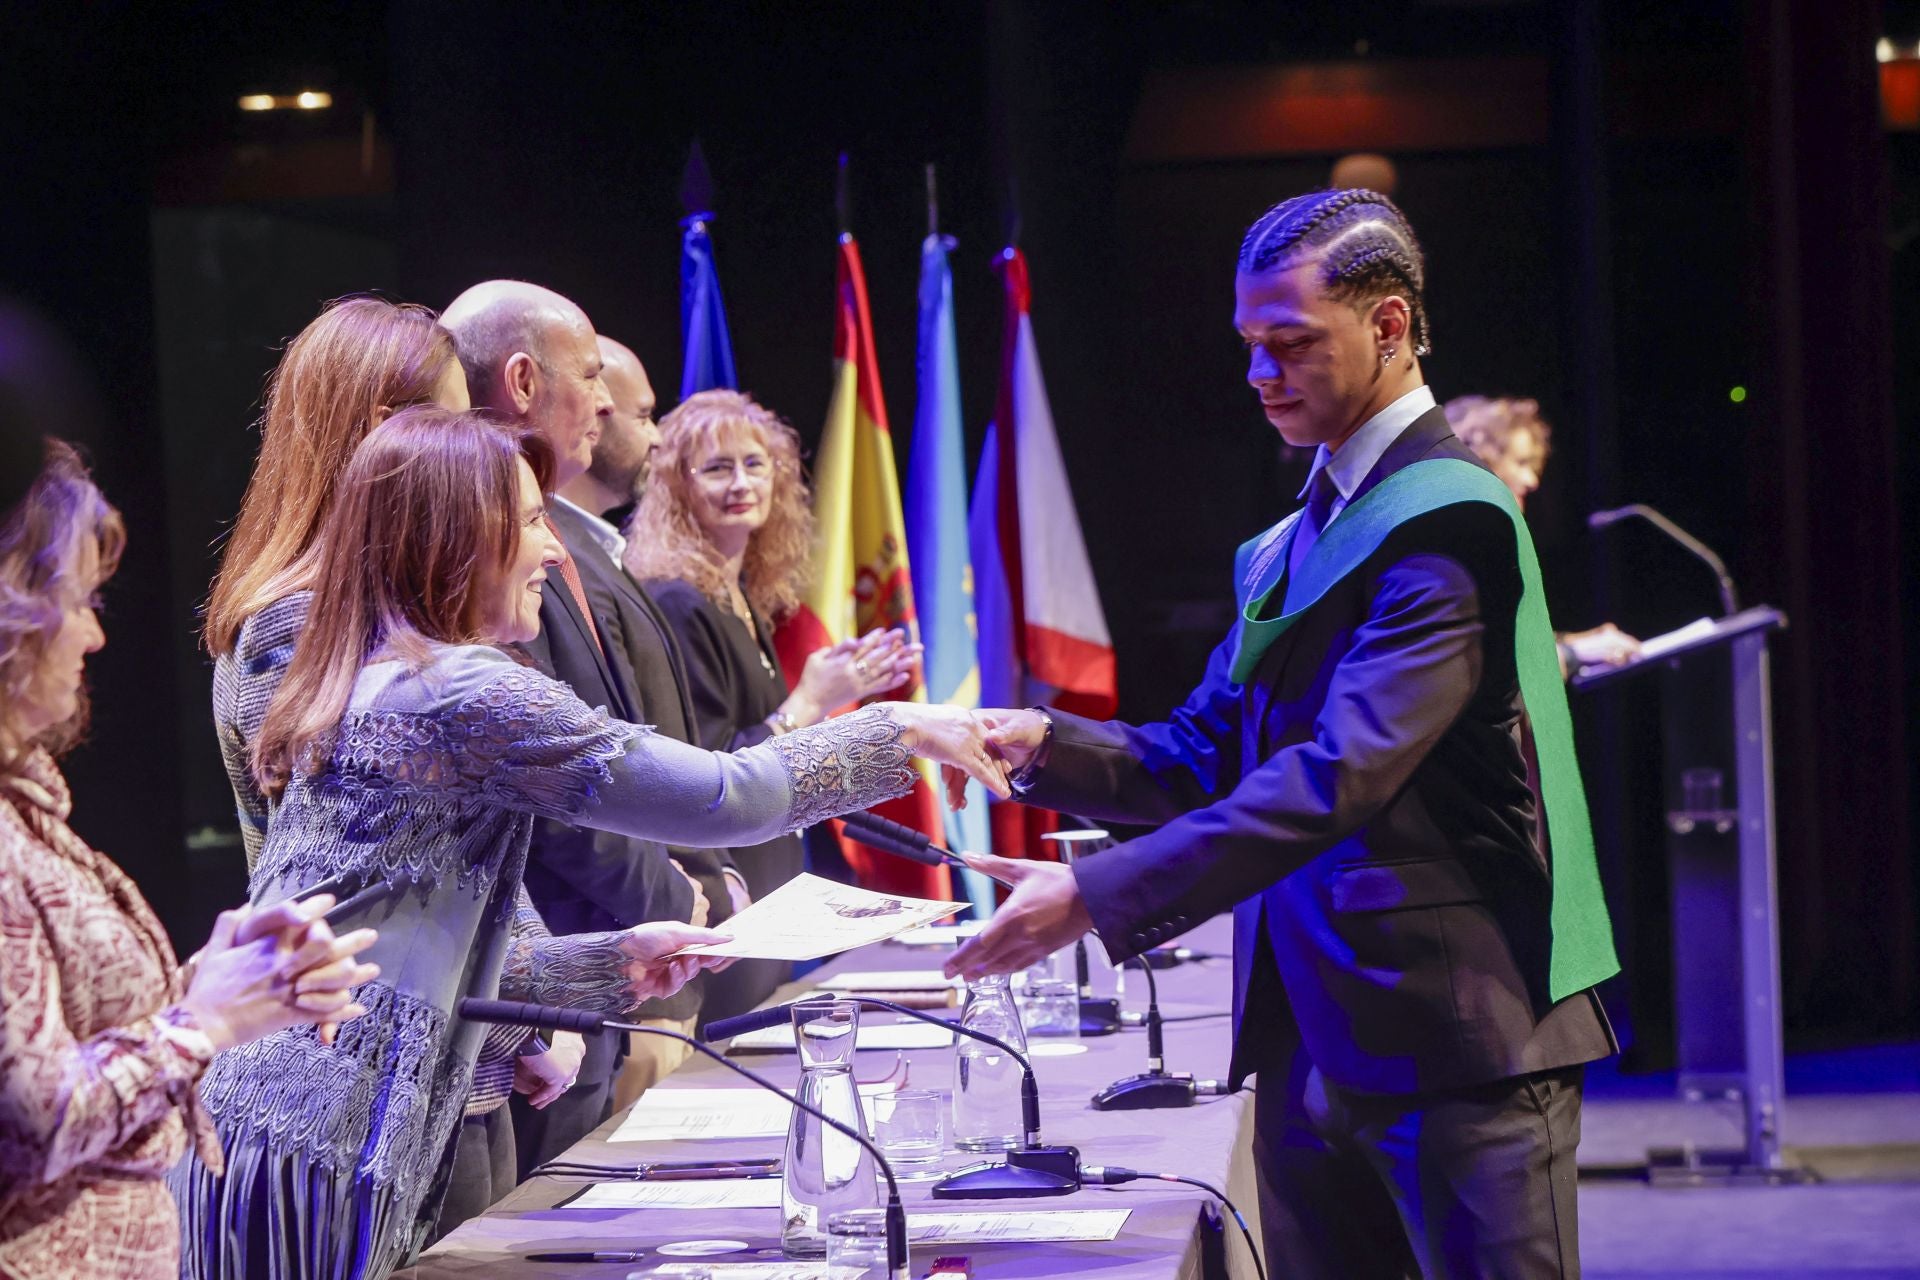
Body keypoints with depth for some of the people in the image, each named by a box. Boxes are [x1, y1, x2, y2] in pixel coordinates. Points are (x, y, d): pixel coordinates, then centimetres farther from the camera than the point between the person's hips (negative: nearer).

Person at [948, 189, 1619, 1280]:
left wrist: (1098, 898, -28)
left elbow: (1341, 774, -24)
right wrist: (1046, 745, -3)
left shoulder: (1448, 519, -14)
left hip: (1457, 1028, -9)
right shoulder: (1291, 540, 17)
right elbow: (1206, 757, 17)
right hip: (1309, 1034, 9)